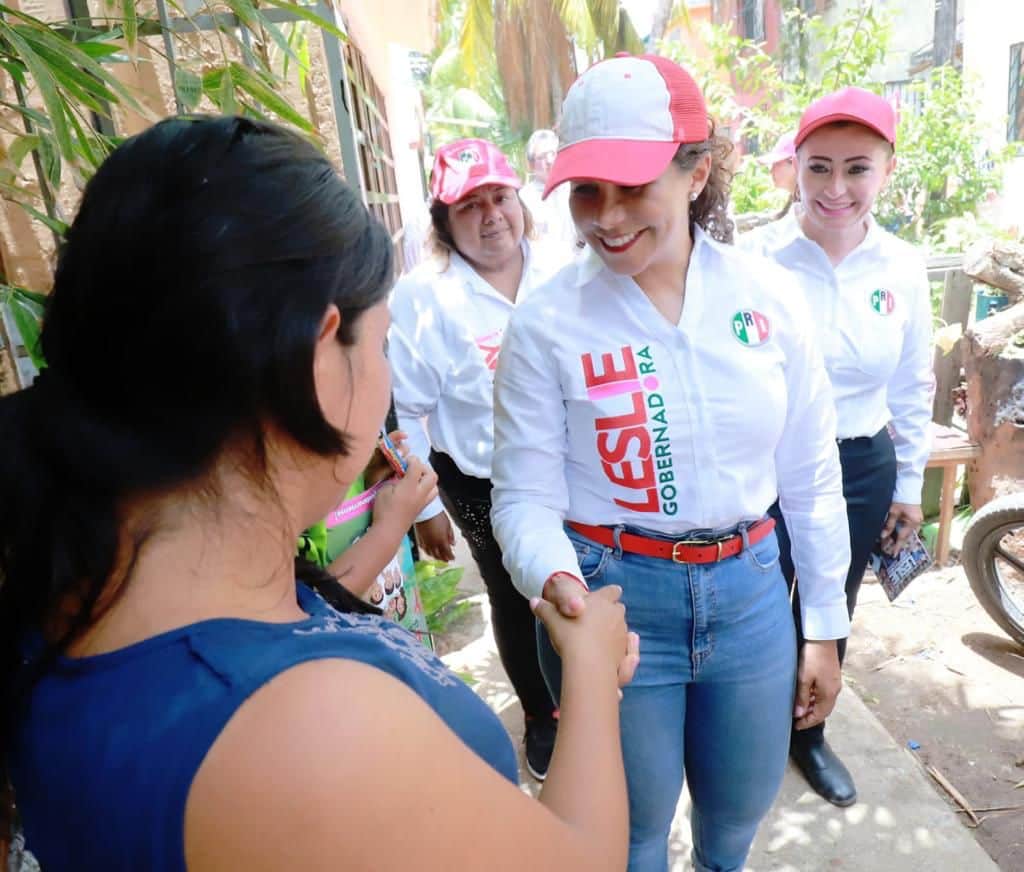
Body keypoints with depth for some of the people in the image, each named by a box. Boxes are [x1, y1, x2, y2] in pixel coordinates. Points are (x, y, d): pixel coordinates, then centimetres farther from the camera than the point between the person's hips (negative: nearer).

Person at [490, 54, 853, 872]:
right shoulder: (546, 322, -14)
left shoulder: (767, 295, -6)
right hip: (614, 599, -3)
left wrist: (825, 626, 6)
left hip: (749, 591, 4)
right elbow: (525, 495, -11)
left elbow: (811, 475, 1)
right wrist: (555, 579, -32)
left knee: (743, 804, 29)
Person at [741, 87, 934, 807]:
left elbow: (913, 386, 8)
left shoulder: (902, 268, -2)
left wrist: (909, 486, 11)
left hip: (862, 469, 4)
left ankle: (809, 735, 46)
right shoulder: (754, 260, -14)